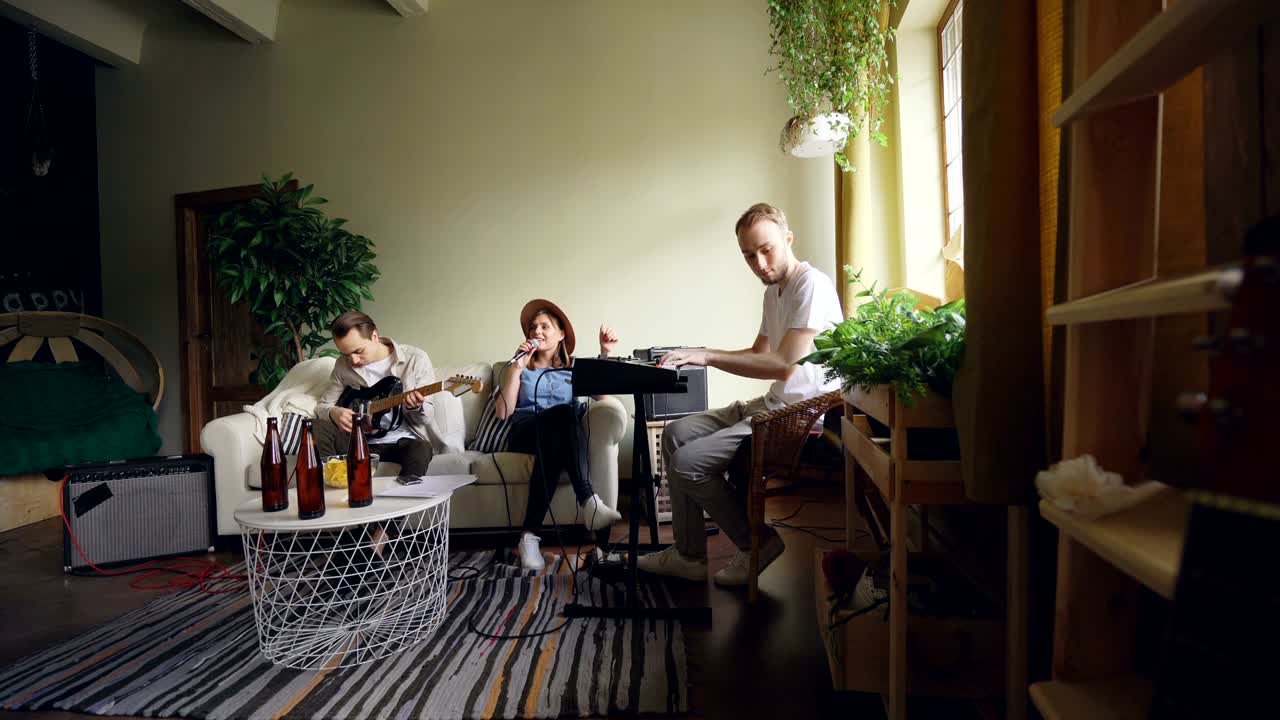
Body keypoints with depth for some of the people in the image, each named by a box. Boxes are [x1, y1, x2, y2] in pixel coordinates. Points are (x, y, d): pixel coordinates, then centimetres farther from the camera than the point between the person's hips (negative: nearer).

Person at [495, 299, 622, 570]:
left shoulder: (575, 368, 25)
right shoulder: (517, 367, 23)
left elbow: (602, 396, 3)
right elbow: (503, 412, 5)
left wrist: (606, 355, -3)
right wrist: (517, 367, 1)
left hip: (561, 434, 1)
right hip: (524, 432, -1)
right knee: (564, 412, -37)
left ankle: (530, 534, -46)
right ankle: (588, 501, -51)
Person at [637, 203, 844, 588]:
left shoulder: (812, 285, -16)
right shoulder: (774, 290, 16)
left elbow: (783, 365, -23)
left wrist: (708, 356, -20)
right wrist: (698, 356, 8)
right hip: (772, 406, 10)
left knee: (688, 462, -16)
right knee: (676, 433, 8)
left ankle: (757, 544, 5)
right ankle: (688, 554, 11)